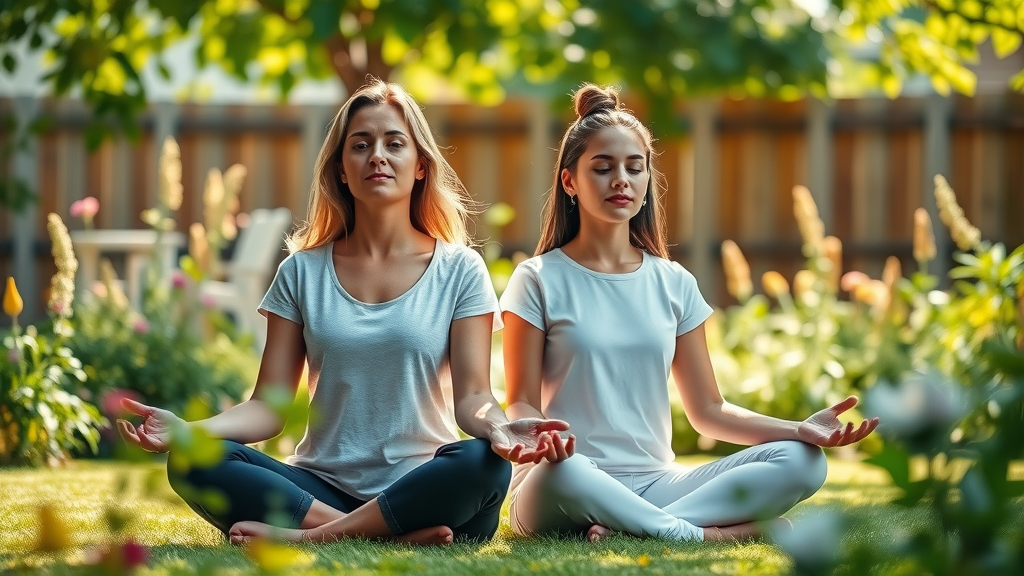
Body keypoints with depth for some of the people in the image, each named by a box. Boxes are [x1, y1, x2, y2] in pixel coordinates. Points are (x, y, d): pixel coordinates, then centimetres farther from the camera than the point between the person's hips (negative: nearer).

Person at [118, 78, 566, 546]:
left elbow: (472, 396, -3)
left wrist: (497, 428, -28)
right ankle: (396, 538, -33)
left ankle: (311, 536, -28)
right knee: (192, 463, -26)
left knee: (484, 463, -36)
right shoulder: (303, 272, 10)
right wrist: (188, 430, -17)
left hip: (423, 488, -2)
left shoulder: (459, 270, 6)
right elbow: (269, 406, 4)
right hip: (323, 485, 2)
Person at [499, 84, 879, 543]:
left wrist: (801, 428, -4)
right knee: (561, 472, -43)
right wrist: (538, 436, -28)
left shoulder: (674, 283, 14)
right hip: (566, 488, -5)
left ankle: (626, 528, -29)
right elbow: (521, 403, -2)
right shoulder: (539, 281, 2)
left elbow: (708, 410, 13)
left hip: (655, 484, 5)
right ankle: (707, 533, -27)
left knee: (800, 462, -18)